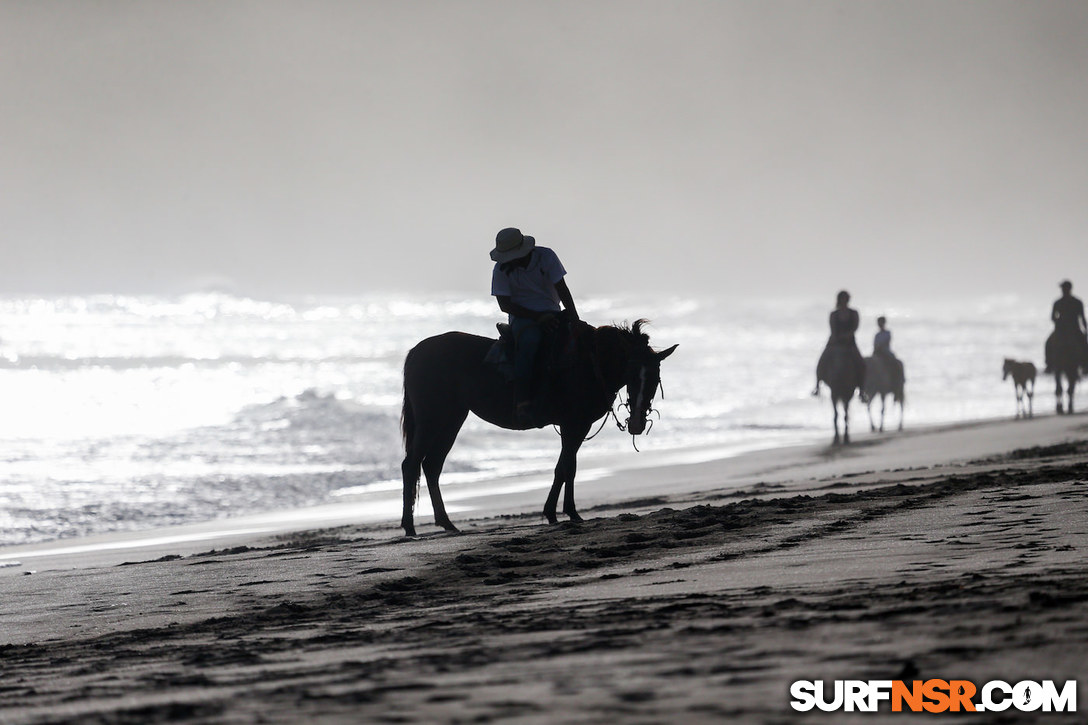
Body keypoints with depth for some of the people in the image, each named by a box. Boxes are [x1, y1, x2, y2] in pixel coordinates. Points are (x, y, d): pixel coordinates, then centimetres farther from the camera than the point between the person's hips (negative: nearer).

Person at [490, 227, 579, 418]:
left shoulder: (545, 256, -5)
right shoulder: (502, 269, -6)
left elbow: (562, 290, -6)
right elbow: (505, 305, -9)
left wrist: (574, 320, -16)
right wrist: (538, 317, -18)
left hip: (552, 314, 3)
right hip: (523, 316, -3)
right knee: (529, 340, -36)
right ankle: (523, 402, -43)